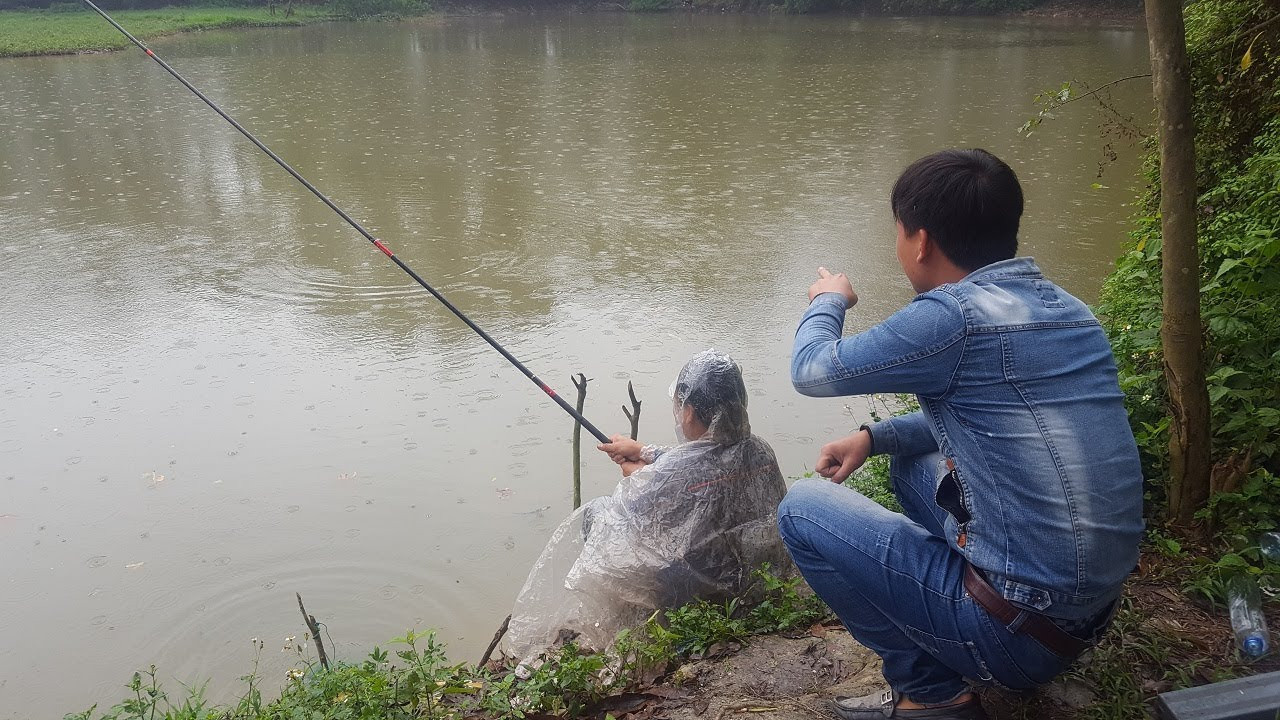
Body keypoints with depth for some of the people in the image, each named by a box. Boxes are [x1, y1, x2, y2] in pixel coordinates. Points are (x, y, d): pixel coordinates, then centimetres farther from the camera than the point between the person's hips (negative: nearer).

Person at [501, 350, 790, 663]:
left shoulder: (668, 473, -33)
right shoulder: (761, 452, -13)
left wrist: (635, 476, 5)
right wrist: (642, 451, 10)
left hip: (680, 586, -6)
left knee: (592, 516, 14)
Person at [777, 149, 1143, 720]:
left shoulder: (954, 315, -20)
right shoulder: (1065, 308, 6)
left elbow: (811, 370, -8)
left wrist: (827, 301, 12)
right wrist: (876, 436, 13)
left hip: (1024, 632, -8)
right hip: (1092, 606, 8)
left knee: (803, 508, 0)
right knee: (912, 460, 24)